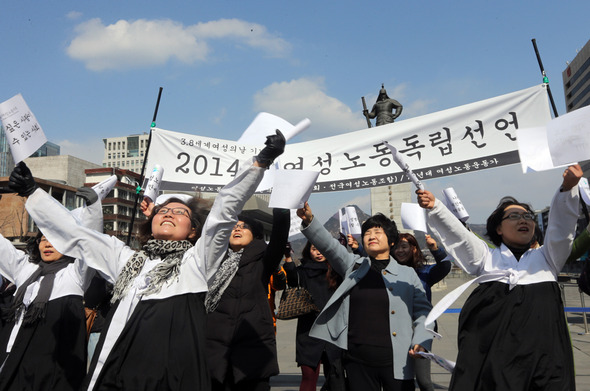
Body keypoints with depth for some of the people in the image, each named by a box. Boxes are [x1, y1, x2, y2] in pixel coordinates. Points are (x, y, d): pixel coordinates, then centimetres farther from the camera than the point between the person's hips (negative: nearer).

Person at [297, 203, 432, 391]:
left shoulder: (407, 274, 6)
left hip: (395, 361, -1)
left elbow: (423, 311, 6)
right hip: (358, 361, 1)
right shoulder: (354, 266, 8)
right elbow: (329, 245, -3)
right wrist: (309, 220, -19)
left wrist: (421, 343, -9)